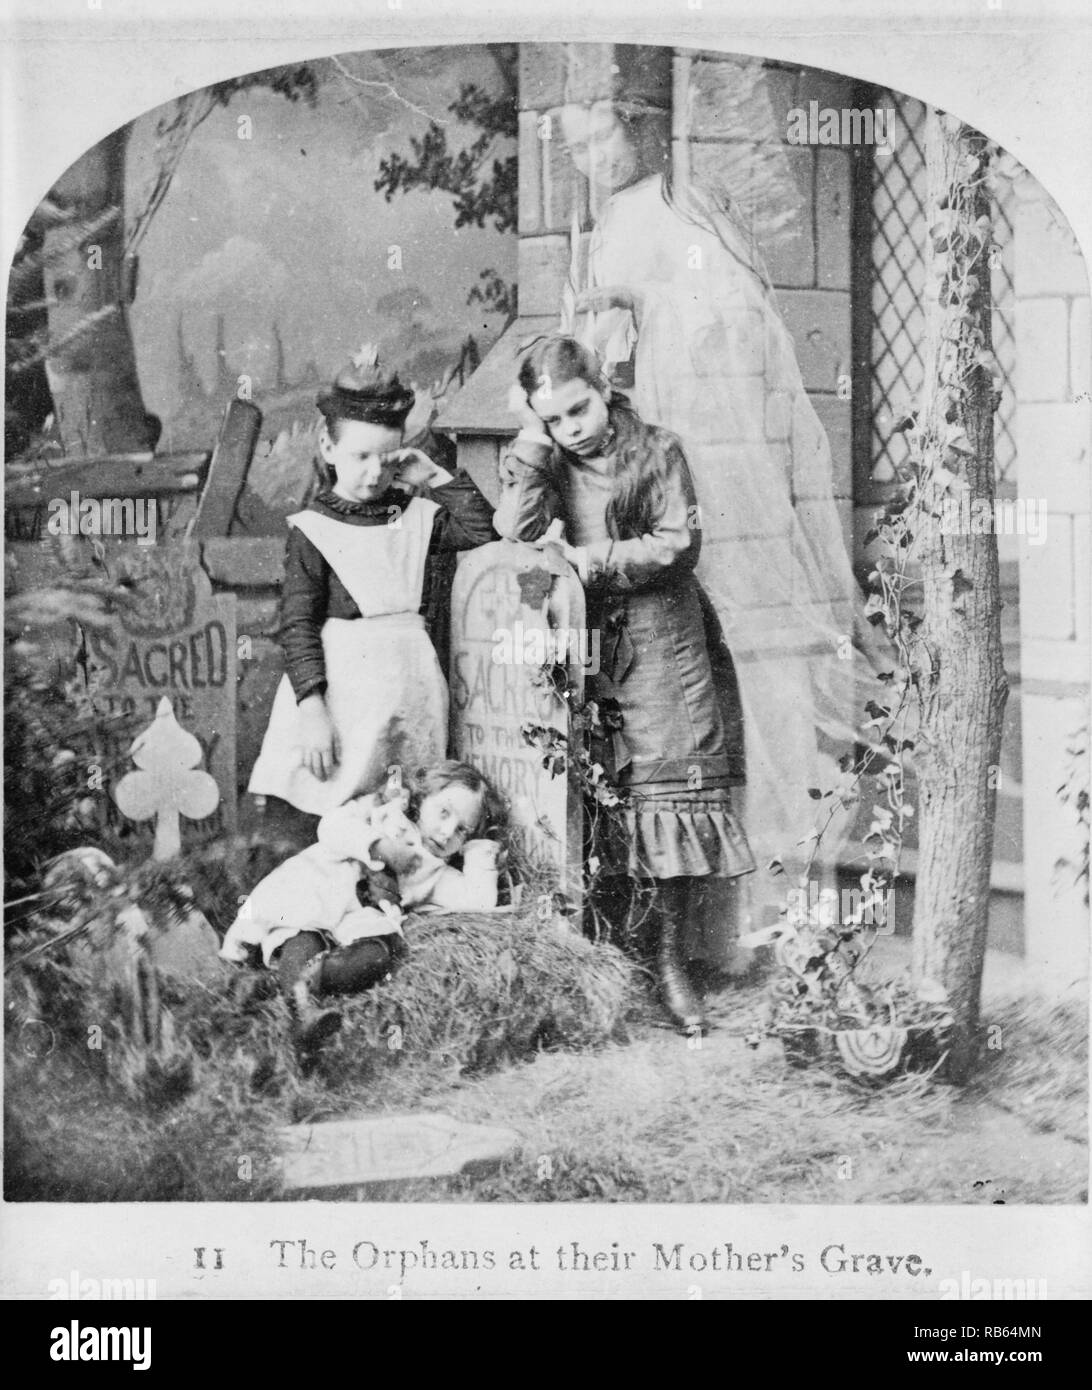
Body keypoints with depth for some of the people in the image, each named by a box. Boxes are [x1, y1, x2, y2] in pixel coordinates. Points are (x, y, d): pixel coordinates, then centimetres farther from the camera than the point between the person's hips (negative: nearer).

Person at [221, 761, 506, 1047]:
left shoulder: (436, 873, 28)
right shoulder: (384, 811, 19)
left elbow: (478, 901, 12)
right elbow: (332, 826, 1)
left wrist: (480, 853, 15)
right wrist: (377, 844, -11)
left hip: (357, 919, 3)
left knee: (375, 956, -31)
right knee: (302, 942, -34)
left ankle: (298, 981, -49)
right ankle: (305, 1006, -57)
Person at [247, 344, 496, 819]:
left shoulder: (413, 517, 10)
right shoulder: (312, 529, -5)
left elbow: (482, 529, 9)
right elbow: (297, 623, -9)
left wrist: (436, 478, 2)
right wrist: (311, 706, -17)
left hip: (412, 681, 5)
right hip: (345, 682, -5)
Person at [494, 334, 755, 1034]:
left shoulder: (658, 450, 2)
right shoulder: (548, 462, 8)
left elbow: (680, 545, -5)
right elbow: (515, 531, -10)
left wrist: (595, 560, -10)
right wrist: (533, 437, -10)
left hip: (661, 641, -1)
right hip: (587, 642, 2)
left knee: (674, 788, -6)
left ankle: (671, 958, 2)